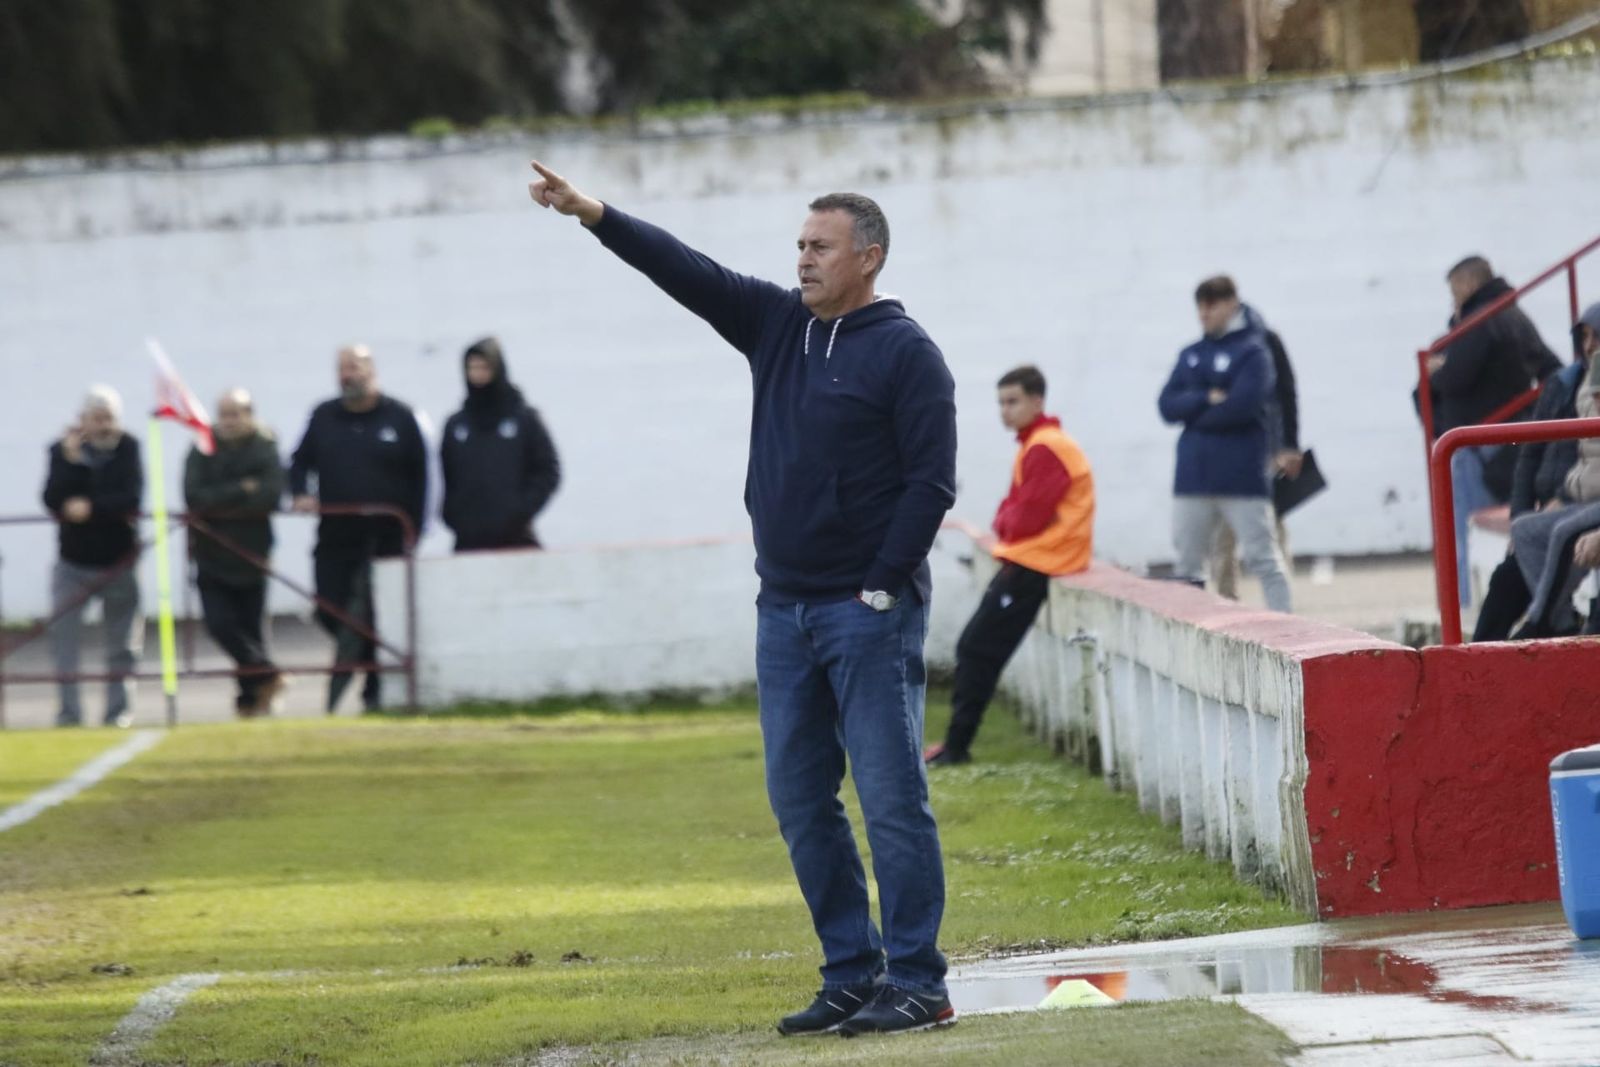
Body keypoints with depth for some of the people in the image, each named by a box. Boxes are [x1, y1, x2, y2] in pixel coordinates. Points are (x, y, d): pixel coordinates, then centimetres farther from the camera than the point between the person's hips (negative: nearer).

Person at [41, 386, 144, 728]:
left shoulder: (128, 448, -4)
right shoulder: (62, 450, -3)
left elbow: (132, 499, -15)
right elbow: (52, 500, -15)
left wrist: (91, 507, -24)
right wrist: (71, 462, -24)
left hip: (117, 561, 0)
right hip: (73, 562, 0)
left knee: (122, 642, 3)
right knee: (64, 635, -8)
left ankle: (118, 709, 11)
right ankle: (68, 710, -5)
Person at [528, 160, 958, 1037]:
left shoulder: (906, 353, -7)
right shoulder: (776, 324, 12)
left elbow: (932, 480, -11)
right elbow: (687, 272, 6)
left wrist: (882, 587, -14)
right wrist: (593, 216, -4)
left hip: (869, 611, -7)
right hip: (783, 610, 7)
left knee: (891, 797, -7)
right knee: (800, 802, 8)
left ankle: (916, 983, -4)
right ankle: (851, 975, 14)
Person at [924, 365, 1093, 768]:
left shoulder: (1045, 450, -15)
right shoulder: (1035, 445, 18)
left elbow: (1029, 516, -20)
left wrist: (1005, 524, -1)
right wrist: (1007, 524, -1)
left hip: (1034, 565, -10)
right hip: (1023, 559, 10)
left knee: (979, 650, -10)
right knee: (974, 648, 10)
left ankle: (957, 746, -8)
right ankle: (955, 744, 13)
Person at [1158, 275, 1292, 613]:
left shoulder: (1251, 351, -3)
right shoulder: (1190, 355, 14)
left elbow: (1242, 404, -17)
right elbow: (1167, 405, 3)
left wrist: (1193, 414, -4)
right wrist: (1207, 399, -13)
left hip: (1241, 476, -6)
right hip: (1193, 477, 6)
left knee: (1262, 558, -5)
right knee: (1187, 564, 7)